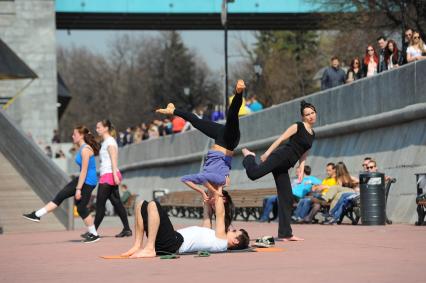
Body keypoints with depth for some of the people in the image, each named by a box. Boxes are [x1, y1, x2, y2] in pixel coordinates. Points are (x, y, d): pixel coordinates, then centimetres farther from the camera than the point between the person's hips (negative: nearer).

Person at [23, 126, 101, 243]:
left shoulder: (85, 150, -19)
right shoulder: (82, 148, 11)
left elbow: (84, 171, -21)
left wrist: (78, 189, -21)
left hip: (88, 182, -10)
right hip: (83, 179, 10)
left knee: (81, 208, -4)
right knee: (60, 196, 8)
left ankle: (93, 234, 7)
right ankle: (37, 215, 11)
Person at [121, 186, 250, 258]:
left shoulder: (221, 241, -4)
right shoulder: (216, 237, 24)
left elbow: (220, 215, -4)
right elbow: (206, 222, 38)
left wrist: (218, 195, 6)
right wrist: (207, 203, 36)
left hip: (174, 244, -10)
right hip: (172, 242, 10)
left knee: (153, 205, -27)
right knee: (142, 206, 8)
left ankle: (149, 249, -24)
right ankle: (138, 246, -3)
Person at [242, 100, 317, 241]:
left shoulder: (312, 134, 23)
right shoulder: (297, 127, 2)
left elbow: (303, 154, 26)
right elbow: (281, 139, -3)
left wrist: (301, 170, 15)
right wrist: (267, 153, -10)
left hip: (284, 167, 7)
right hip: (281, 155, -7)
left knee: (286, 198, 4)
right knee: (253, 173, -29)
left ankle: (285, 233, 6)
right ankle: (249, 156, 5)